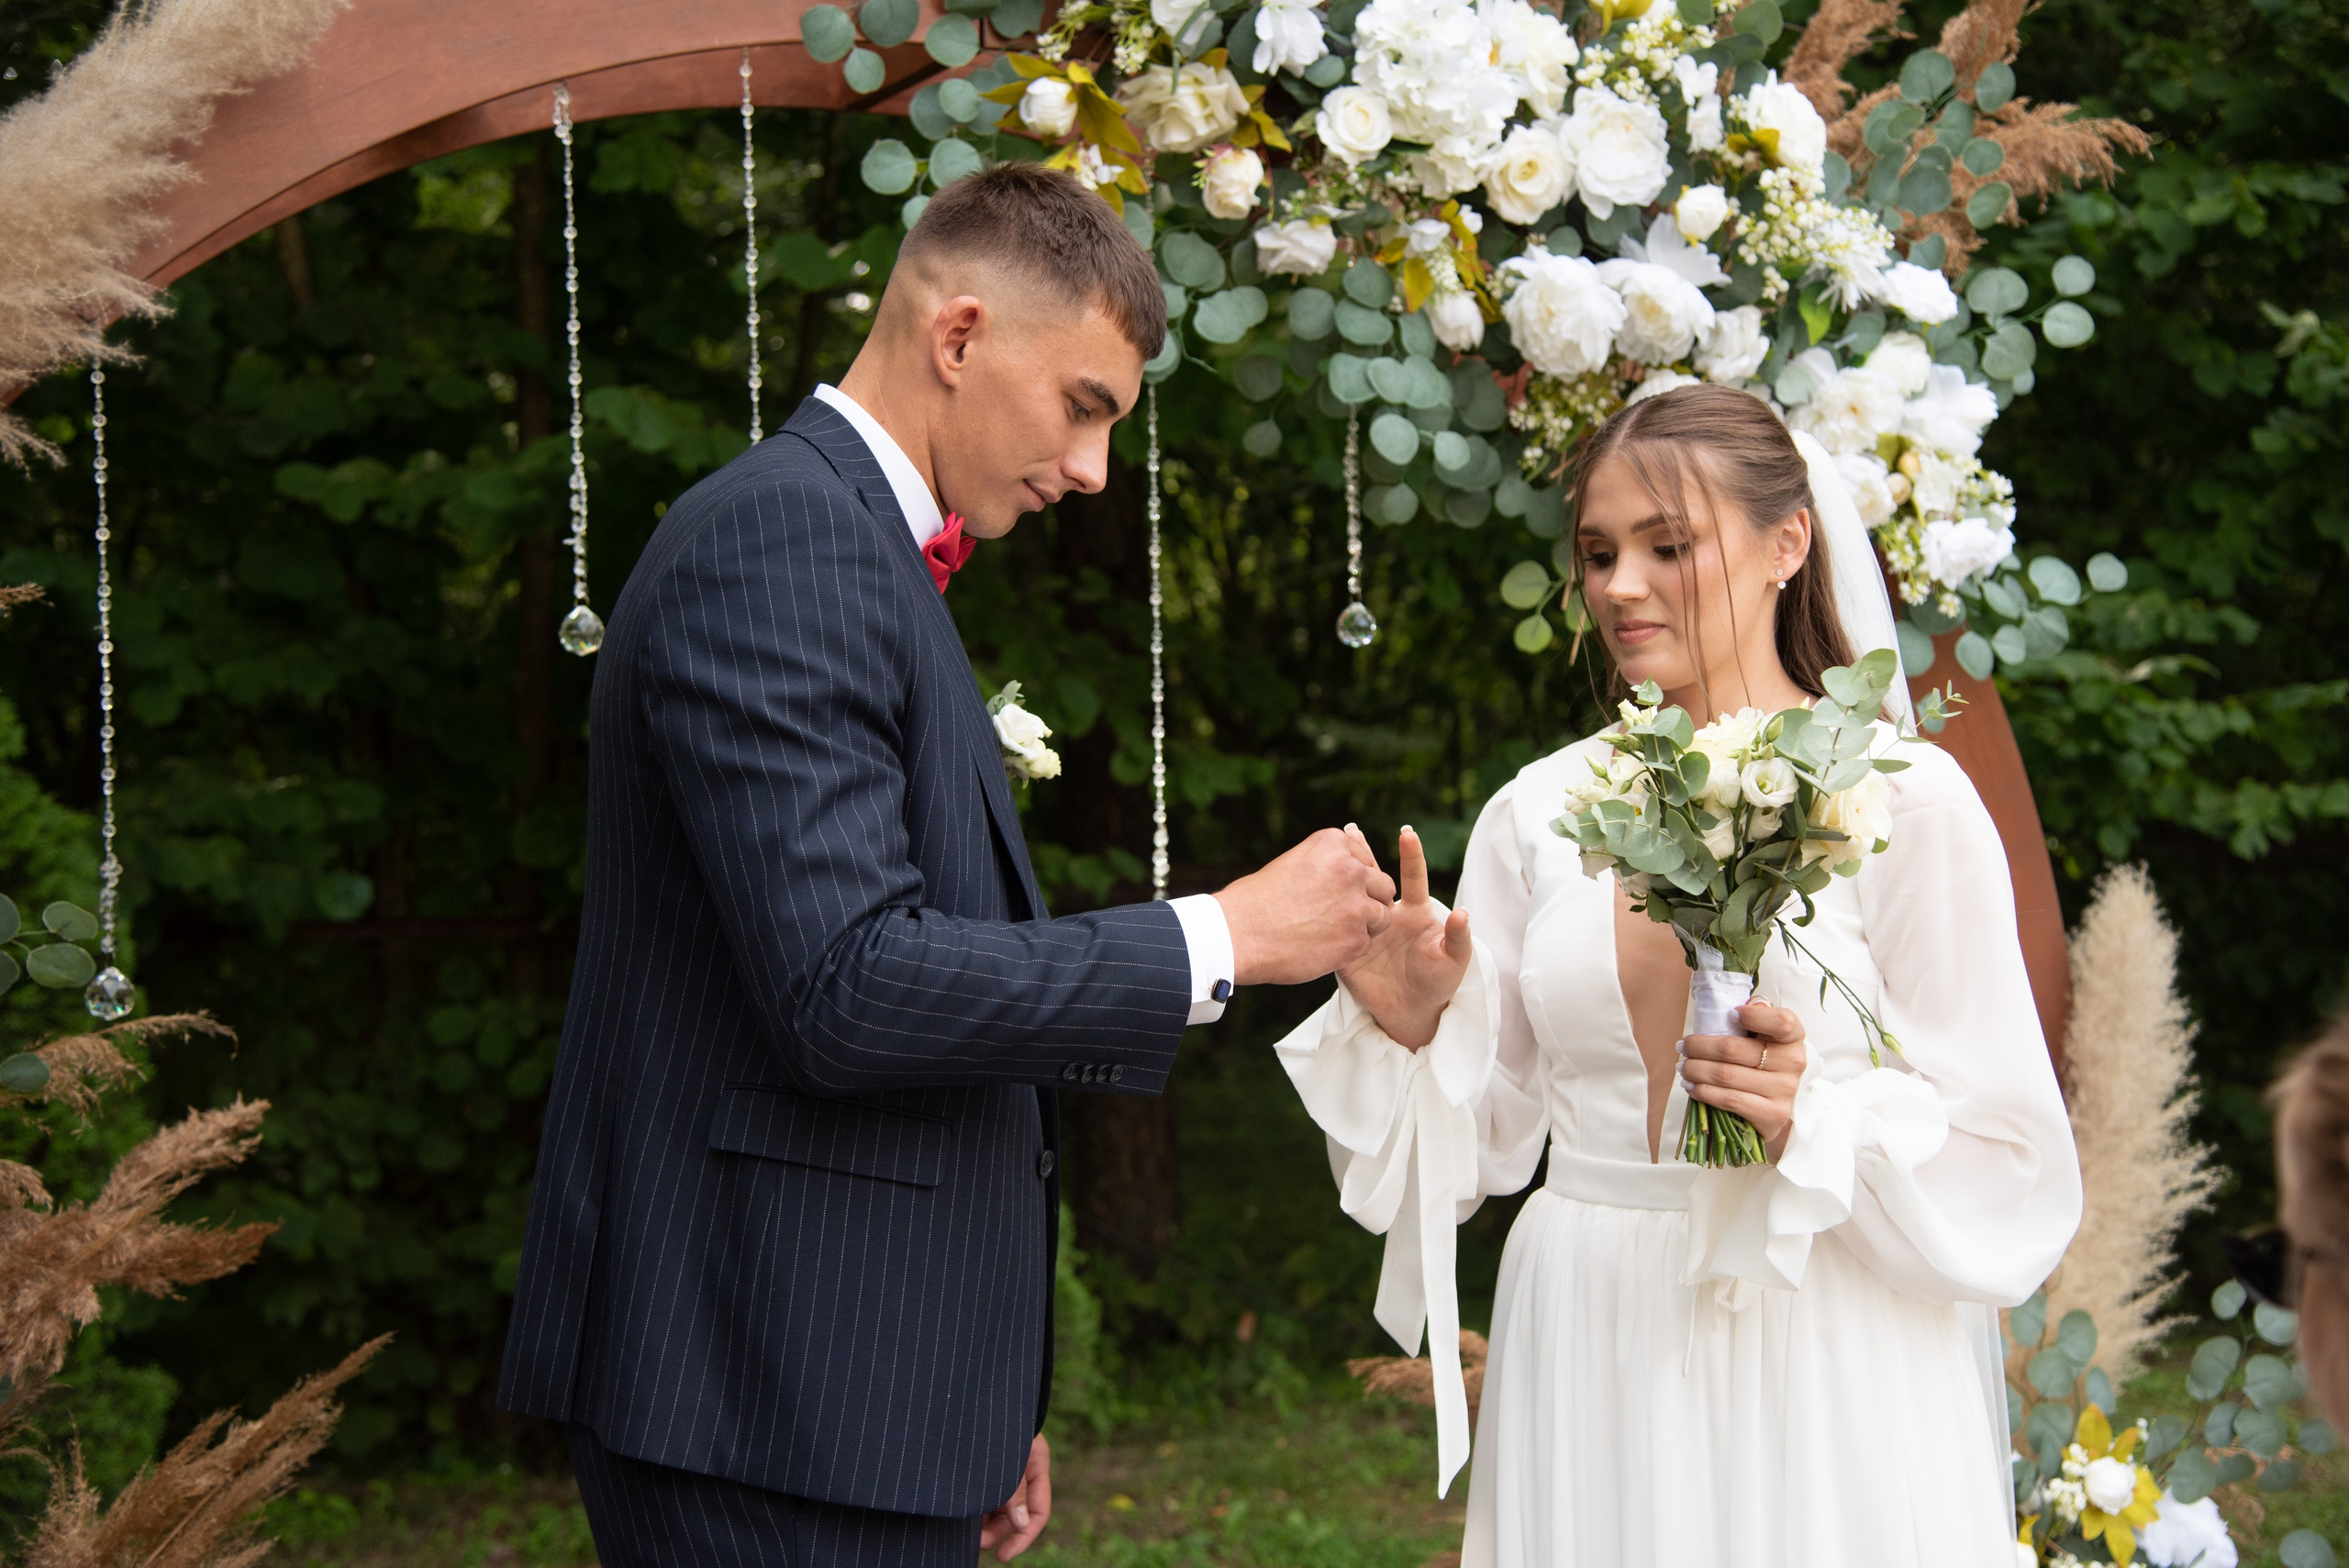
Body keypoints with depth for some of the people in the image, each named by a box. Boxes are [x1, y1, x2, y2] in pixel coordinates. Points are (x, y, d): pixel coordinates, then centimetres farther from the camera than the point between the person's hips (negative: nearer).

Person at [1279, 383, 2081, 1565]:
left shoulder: (1903, 800, -5)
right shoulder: (1539, 810, 6)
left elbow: (2007, 1168, -5)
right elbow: (1478, 1134, 9)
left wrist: (1823, 1120, -21)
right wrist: (1410, 1027, -9)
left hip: (1817, 1373, -3)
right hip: (1590, 1367, 3)